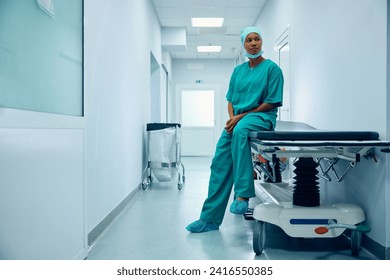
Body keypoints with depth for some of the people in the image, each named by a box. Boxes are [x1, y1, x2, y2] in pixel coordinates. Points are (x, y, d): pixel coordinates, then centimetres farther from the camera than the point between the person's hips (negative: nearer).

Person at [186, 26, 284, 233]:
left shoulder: (272, 68, 0)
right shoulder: (238, 70, 17)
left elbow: (271, 103, -6)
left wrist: (241, 117, -12)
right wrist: (231, 117, -4)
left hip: (261, 117, -5)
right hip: (236, 120, 6)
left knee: (240, 130, -40)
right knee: (220, 163, -7)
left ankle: (242, 195, -38)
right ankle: (210, 219, -1)